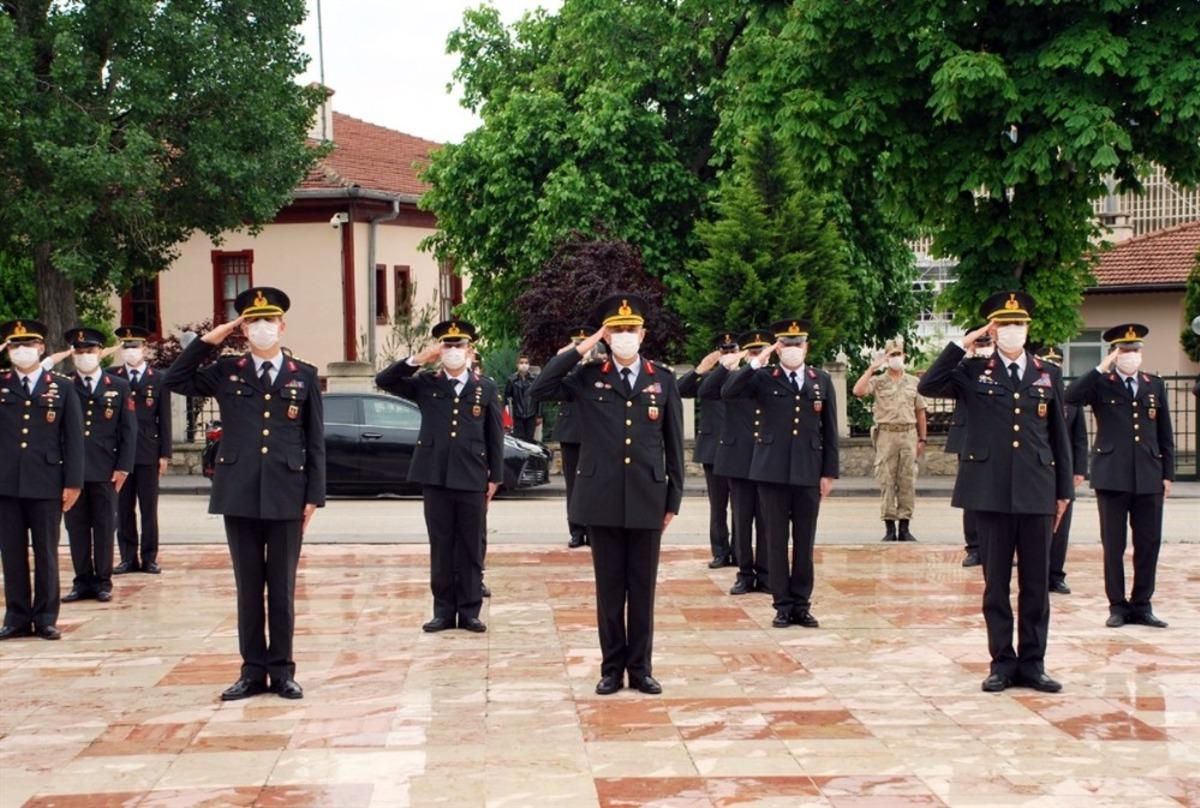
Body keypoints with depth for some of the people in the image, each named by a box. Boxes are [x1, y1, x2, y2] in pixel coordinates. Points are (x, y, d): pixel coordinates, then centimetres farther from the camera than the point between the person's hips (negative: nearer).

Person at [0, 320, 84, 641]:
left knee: (46, 553, 4)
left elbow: (73, 438, 3)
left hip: (46, 483, -1)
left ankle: (46, 618, 11)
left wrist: (73, 482, -4)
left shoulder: (62, 387, 5)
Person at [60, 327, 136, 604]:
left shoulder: (119, 387, 7)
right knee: (77, 527, 5)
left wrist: (123, 467, -3)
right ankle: (83, 581, 13)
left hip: (105, 470, -1)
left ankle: (103, 582, 11)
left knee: (104, 527, 3)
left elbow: (128, 430, 3)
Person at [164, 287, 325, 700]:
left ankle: (281, 670, 13)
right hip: (239, 495, 1)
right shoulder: (226, 371, 8)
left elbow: (315, 443, 5)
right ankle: (253, 670, 13)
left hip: (286, 497, -1)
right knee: (248, 588, 7)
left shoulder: (304, 376, 6)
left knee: (282, 588, 5)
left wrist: (314, 496, -1)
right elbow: (173, 381, 3)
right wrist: (208, 340, 0)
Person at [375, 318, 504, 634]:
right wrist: (417, 359, -10)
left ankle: (469, 611, 10)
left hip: (472, 478, 0)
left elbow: (495, 437, 7)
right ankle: (443, 611, 12)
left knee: (471, 548, 4)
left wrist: (495, 477, 3)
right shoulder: (425, 383, 7)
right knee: (441, 547, 6)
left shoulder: (486, 388, 7)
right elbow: (384, 381, -1)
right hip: (436, 477, 0)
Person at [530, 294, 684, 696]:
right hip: (602, 501, 0)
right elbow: (540, 389, -11)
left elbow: (673, 444, 6)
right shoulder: (588, 378, 3)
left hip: (647, 502, 1)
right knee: (609, 589, 6)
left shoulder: (663, 379, 5)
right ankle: (612, 668, 14)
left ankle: (640, 668, 15)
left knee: (642, 589, 7)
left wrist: (673, 500, 4)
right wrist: (580, 350, -9)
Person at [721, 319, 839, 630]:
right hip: (772, 472, -1)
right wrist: (756, 363, -15)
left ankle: (802, 604, 14)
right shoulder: (764, 379, 3)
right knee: (777, 542, 3)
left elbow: (829, 430, 8)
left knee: (805, 543, 6)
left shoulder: (822, 381, 9)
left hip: (809, 473, 1)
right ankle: (783, 605, 10)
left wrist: (829, 473, 3)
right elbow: (727, 393, -12)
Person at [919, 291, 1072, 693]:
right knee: (996, 582, 5)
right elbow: (927, 386, -9)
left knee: (1036, 582, 5)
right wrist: (961, 346, -7)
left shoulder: (1049, 374, 10)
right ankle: (1002, 664, 12)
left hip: (1037, 493, 1)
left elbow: (1059, 436, 11)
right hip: (991, 493, -1)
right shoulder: (973, 373, 5)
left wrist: (1063, 491, 9)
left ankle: (1032, 664, 13)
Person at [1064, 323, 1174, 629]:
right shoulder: (1101, 384, 3)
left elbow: (1165, 435, 14)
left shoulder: (1155, 386, 13)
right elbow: (1071, 397, -18)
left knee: (1149, 544, 5)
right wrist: (1102, 368, -17)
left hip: (1148, 477, 3)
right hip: (1112, 477, -3)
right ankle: (1118, 606, 11)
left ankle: (1142, 605, 15)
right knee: (1113, 545, 2)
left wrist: (1167, 474, 8)